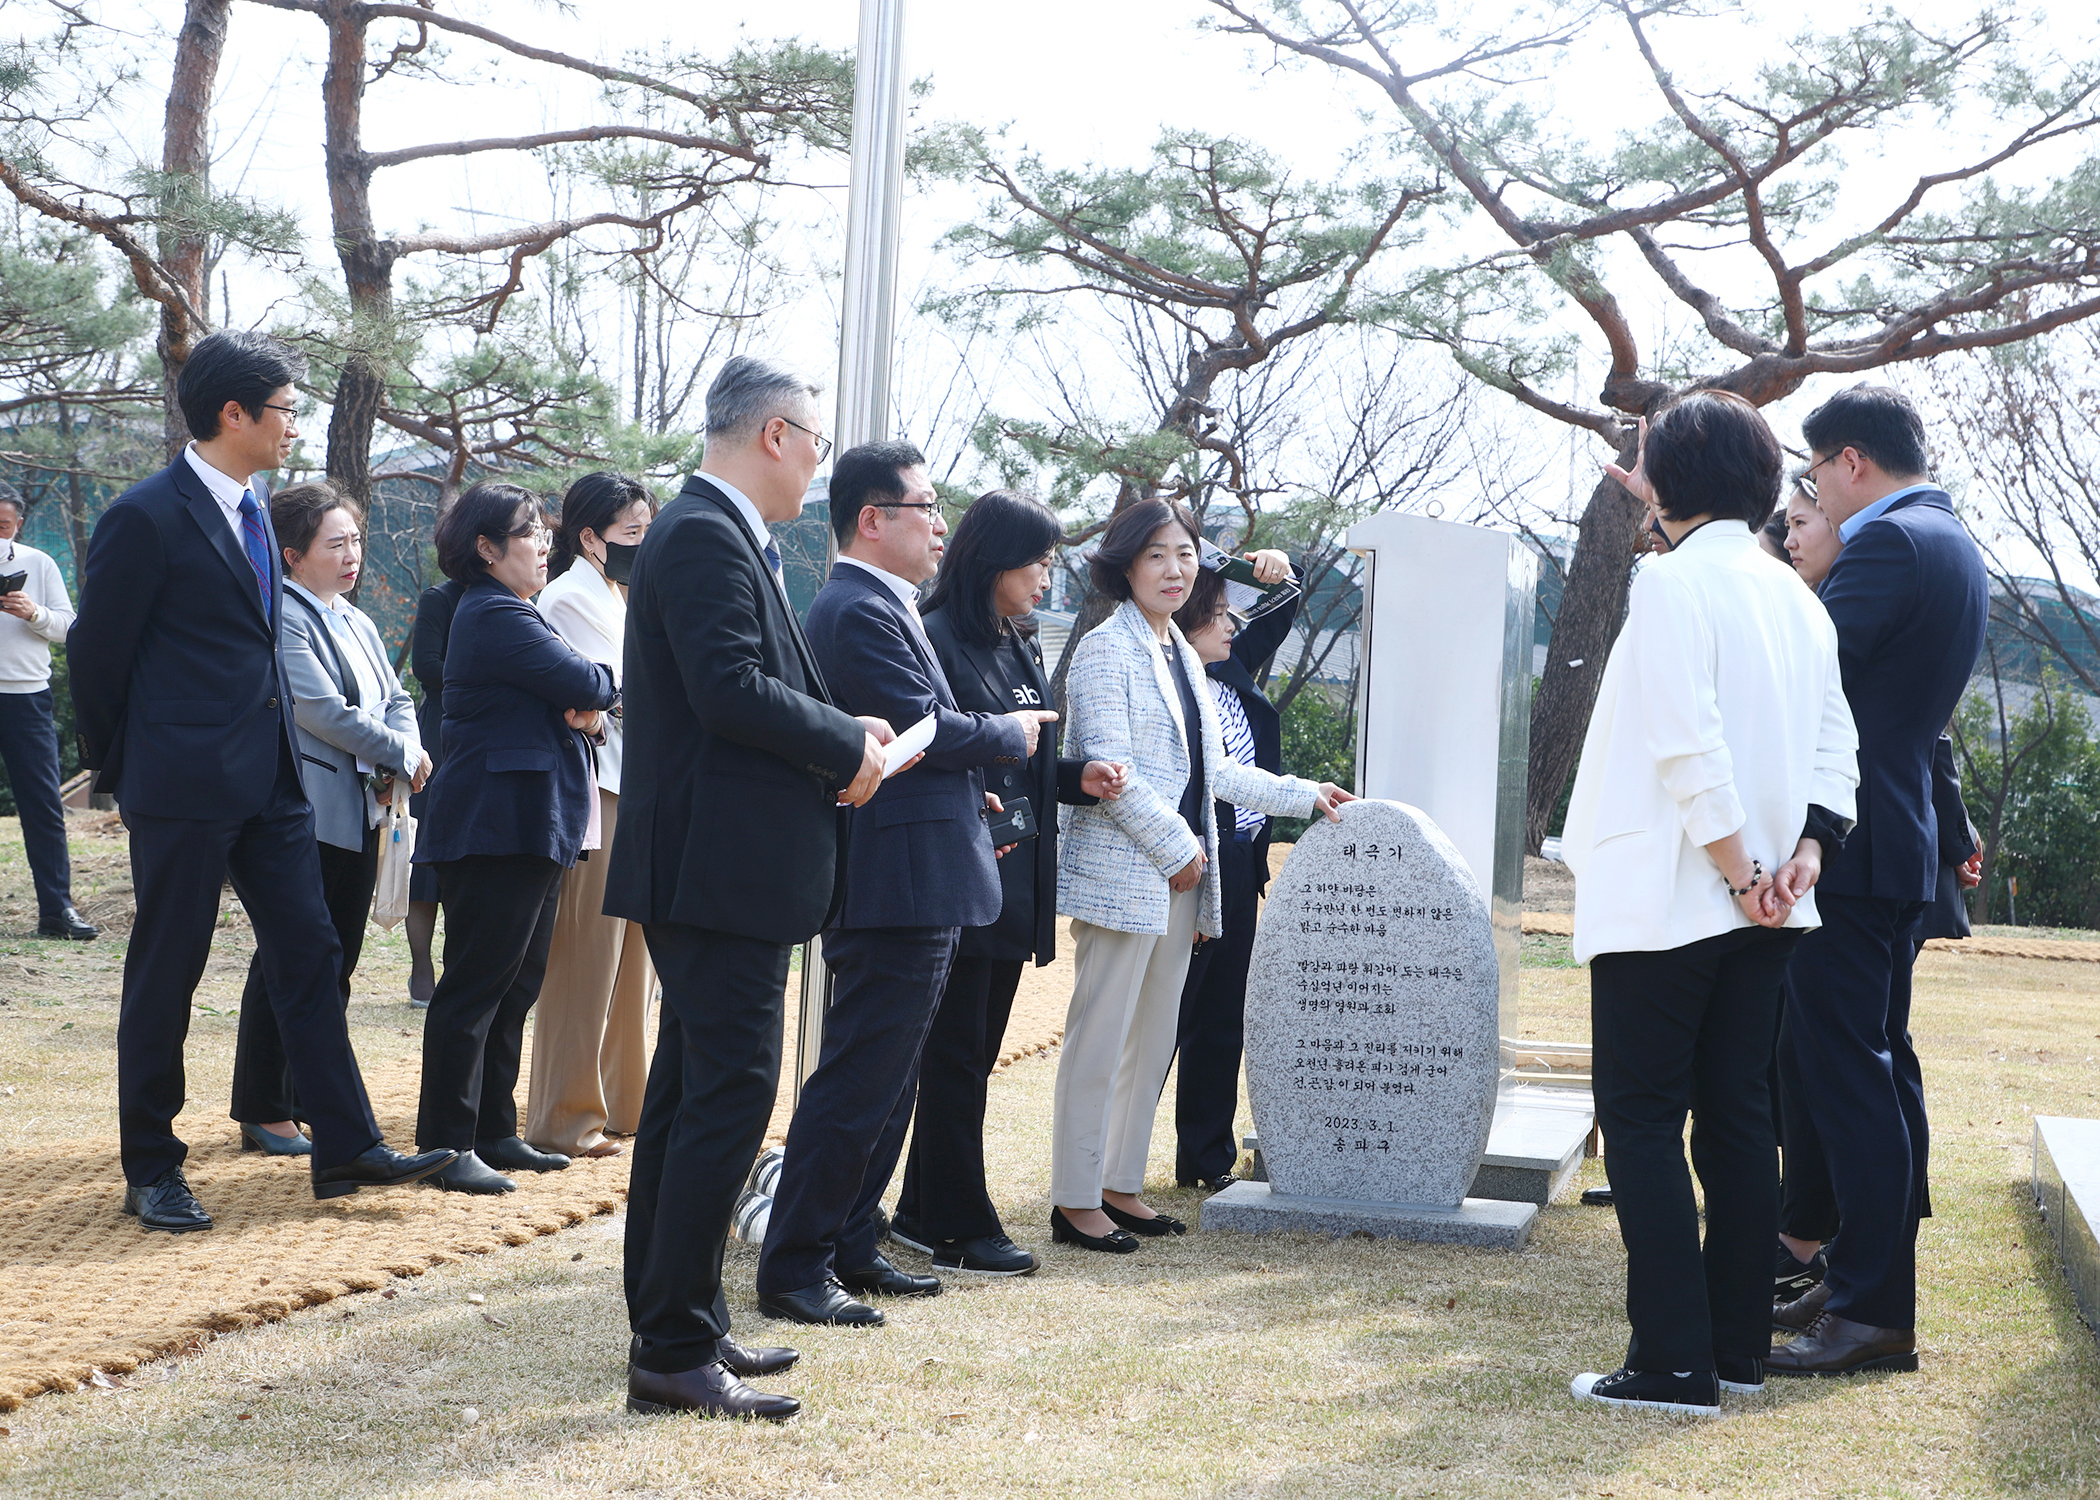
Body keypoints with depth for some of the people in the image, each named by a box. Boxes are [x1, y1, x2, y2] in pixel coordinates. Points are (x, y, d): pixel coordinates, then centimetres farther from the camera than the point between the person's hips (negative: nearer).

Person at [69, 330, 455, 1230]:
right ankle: (150, 1172, 13)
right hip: (184, 787, -8)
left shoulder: (249, 512, 14)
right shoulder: (147, 517, -12)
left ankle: (347, 1148, 11)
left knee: (309, 958, 6)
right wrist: (116, 768, 2)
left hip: (268, 780, 8)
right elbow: (97, 652, -7)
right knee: (164, 978, 2)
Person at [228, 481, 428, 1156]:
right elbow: (322, 711, -18)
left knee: (337, 961, 12)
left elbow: (395, 700, 16)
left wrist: (403, 762, -4)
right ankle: (263, 1113, 5)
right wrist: (402, 753, -9)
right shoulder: (281, 616, -11)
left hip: (358, 814, 8)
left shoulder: (356, 622, 17)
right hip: (305, 815, -8)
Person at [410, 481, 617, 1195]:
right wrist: (606, 684, 3)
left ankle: (493, 1132, 19)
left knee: (515, 987, 13)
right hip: (498, 823, -11)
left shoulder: (505, 613, 21)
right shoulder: (497, 615, -13)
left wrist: (588, 708, -9)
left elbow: (574, 696, 15)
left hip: (525, 824, 11)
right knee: (476, 987, -6)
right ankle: (446, 1146, -2)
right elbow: (584, 685, -20)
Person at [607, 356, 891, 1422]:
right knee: (729, 1098, -9)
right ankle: (676, 1354, -4)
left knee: (691, 1095, 16)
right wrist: (848, 746, -13)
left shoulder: (716, 535, 18)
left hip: (715, 874, 11)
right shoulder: (705, 537, -15)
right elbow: (731, 689, -25)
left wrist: (839, 736, 5)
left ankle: (675, 1326, 26)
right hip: (722, 868, -11)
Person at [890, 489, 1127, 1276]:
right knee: (954, 1055, -2)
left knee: (974, 1054, 12)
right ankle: (959, 1228, 5)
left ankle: (923, 1211, 20)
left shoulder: (1021, 646, 17)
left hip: (1017, 879, 9)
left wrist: (1080, 777, 4)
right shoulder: (935, 639, -10)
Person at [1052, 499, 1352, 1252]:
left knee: (1154, 1042, 11)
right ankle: (1074, 1201, 1)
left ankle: (1120, 1184, 20)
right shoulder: (1106, 648, -8)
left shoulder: (1180, 654, 18)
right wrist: (1176, 849, -13)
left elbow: (1211, 769, 23)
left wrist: (1304, 796, 23)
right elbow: (1107, 769, -15)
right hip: (1123, 873, -8)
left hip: (1178, 879, 8)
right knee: (1099, 1042, -5)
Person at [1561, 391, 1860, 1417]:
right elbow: (1833, 745, 8)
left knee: (1641, 1121, -2)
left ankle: (1673, 1363, -4)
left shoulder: (1675, 582, -12)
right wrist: (1801, 853, -2)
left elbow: (1690, 747, -20)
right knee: (1735, 1118, 11)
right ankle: (1738, 1349, 16)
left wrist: (1738, 871, -15)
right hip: (1762, 912, 8)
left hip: (1670, 902, -8)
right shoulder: (1796, 596, 13)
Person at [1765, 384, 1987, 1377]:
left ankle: (1871, 1313, -4)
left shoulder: (1890, 544, -14)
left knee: (1847, 1077, -7)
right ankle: (1883, 1285, 24)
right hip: (1900, 846, 11)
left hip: (1848, 847, -11)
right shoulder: (1954, 544, 18)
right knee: (1881, 1067, 16)